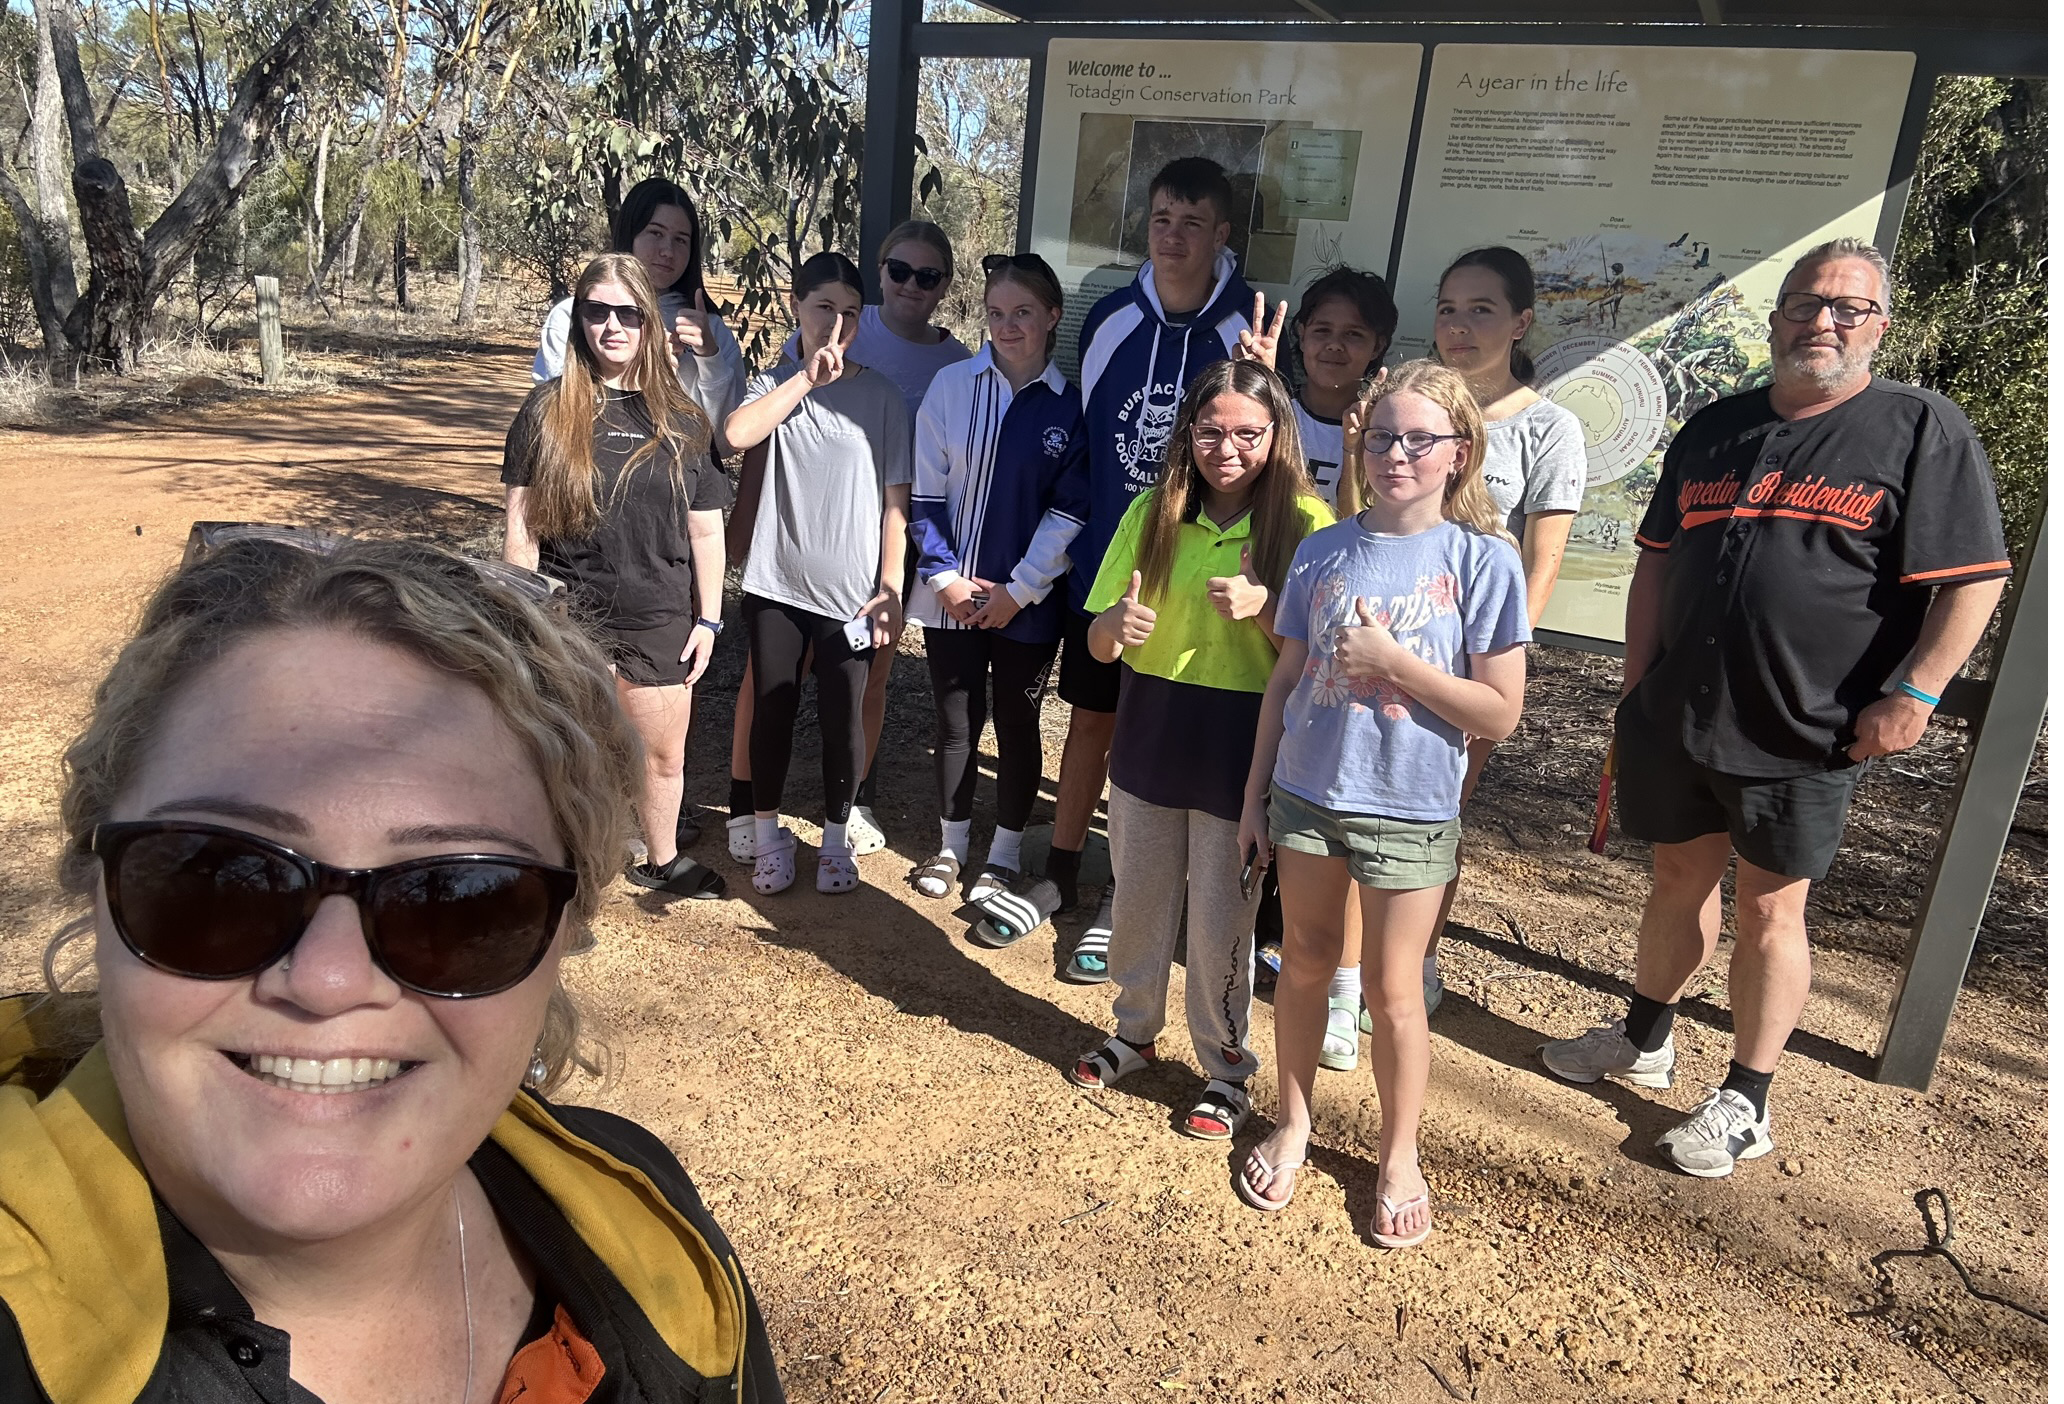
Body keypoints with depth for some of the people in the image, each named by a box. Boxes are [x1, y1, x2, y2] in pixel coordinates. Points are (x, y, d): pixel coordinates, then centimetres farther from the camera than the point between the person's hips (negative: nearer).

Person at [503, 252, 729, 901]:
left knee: (663, 754, 13)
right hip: (569, 614, -2)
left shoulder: (681, 420, 3)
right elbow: (522, 523, 0)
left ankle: (662, 860, 37)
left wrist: (708, 619, 3)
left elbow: (706, 529, 5)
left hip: (660, 621, 2)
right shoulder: (548, 409, -1)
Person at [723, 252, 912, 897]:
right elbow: (736, 433, -19)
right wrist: (808, 377, -17)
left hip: (850, 594, -1)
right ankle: (768, 837, 27)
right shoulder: (775, 383, 3)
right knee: (772, 711, 10)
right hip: (777, 585, 1)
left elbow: (896, 500, -1)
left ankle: (836, 839, 26)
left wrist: (890, 589, -5)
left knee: (842, 717, 7)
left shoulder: (880, 395, 0)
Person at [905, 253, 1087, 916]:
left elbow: (1072, 509, -6)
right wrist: (945, 575, -7)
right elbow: (926, 493, 0)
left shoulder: (1070, 404, -4)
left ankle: (1005, 853, 27)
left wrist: (1019, 589, -10)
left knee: (1017, 724, 11)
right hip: (953, 593, 1)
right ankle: (951, 844, 29)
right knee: (956, 721, 11)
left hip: (1028, 601, -1)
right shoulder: (951, 386, -1)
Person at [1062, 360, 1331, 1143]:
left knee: (1220, 920, 7)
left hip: (1241, 750, -3)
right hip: (1150, 737, 4)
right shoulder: (1152, 513, -1)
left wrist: (1262, 607, -28)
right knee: (1139, 900, 17)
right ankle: (1135, 1031, 41)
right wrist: (1117, 623, -23)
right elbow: (1099, 643, 1)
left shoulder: (1304, 524, -10)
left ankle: (1226, 1069, 29)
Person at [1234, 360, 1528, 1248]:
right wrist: (1255, 791, 7)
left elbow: (1500, 711, -12)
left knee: (1393, 992, 8)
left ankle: (1400, 1157, 30)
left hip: (1409, 809, -3)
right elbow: (1285, 681, 6)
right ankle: (1293, 1124, 37)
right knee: (1303, 962, 16)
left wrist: (1391, 658, -20)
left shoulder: (1483, 561, -9)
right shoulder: (1322, 553, 1)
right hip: (1306, 793, 3)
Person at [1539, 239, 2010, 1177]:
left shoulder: (1921, 430, -3)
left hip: (1806, 736, -4)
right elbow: (1657, 561, 15)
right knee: (1681, 877, 17)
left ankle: (1746, 1101, 20)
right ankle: (1645, 1040, 36)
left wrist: (1913, 693, -15)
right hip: (1675, 714, 4)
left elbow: (1973, 579, -8)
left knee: (1769, 906, 5)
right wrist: (1636, 679, 10)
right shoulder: (1714, 429, 11)